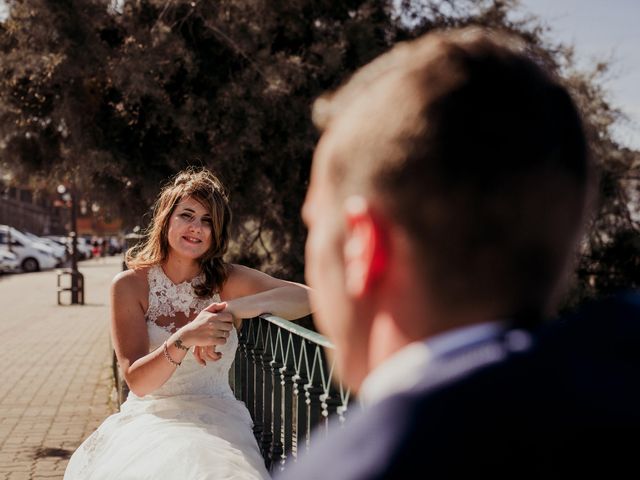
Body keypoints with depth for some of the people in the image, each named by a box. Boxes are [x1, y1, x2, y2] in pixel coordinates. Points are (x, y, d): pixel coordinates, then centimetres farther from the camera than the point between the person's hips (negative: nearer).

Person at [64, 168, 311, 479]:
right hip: (149, 418, 0)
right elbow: (136, 381, -9)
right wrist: (183, 339, -28)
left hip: (216, 422, 0)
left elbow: (306, 297, -10)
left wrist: (236, 309, -23)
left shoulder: (229, 281, 3)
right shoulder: (129, 285, 0)